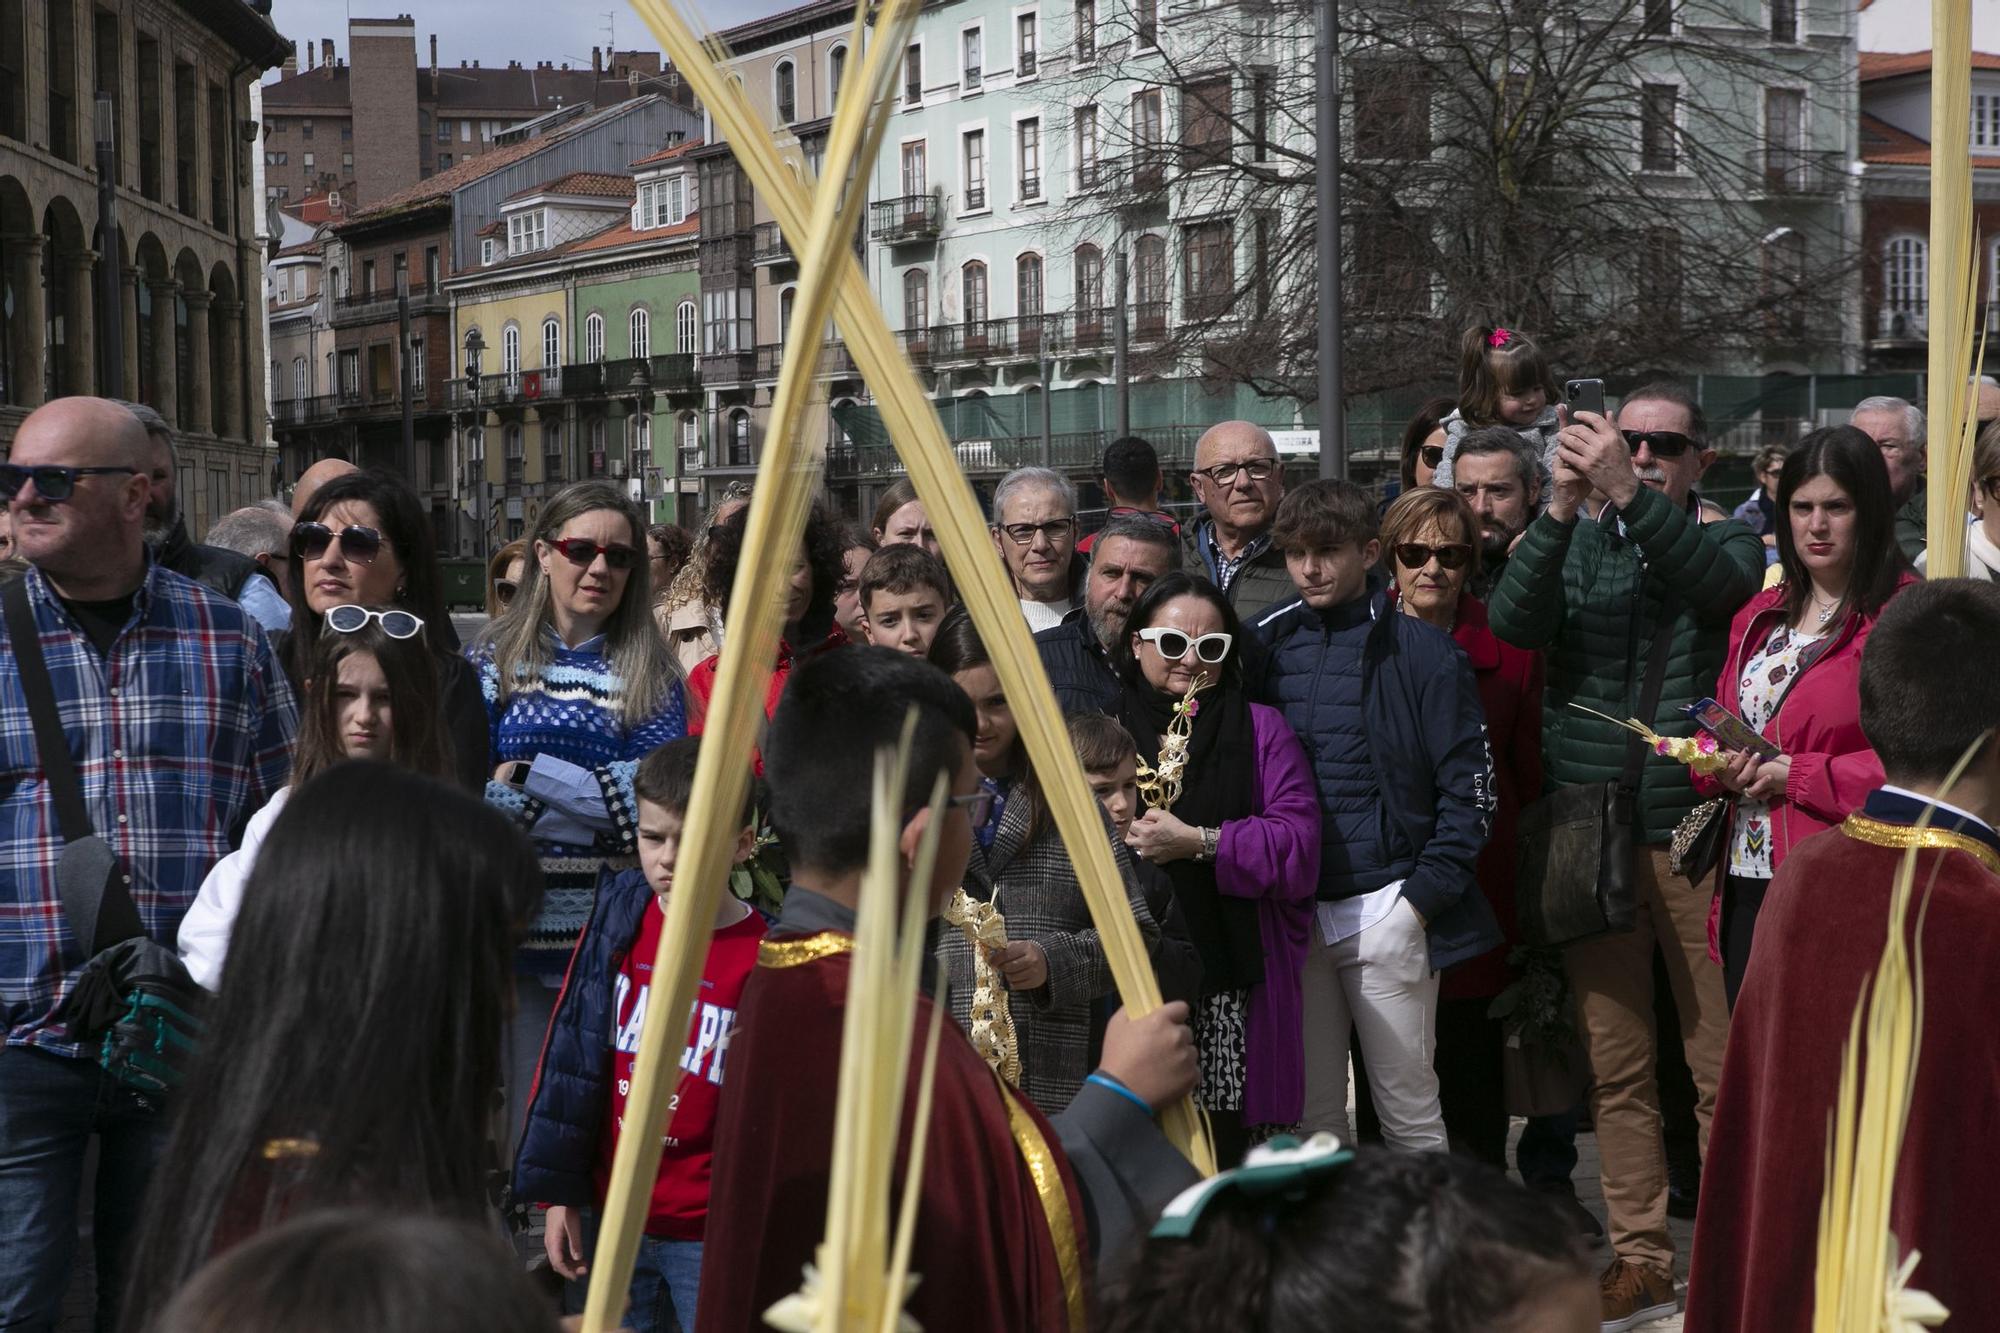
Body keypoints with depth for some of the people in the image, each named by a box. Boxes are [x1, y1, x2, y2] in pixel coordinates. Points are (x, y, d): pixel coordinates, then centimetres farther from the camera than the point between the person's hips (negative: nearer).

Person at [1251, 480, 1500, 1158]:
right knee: (1312, 1113, 8)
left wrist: (1423, 896, -9)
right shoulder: (1265, 646, 9)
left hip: (1387, 911, -3)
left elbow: (1468, 789, -2)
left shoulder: (1423, 654, -1)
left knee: (1409, 1107, 2)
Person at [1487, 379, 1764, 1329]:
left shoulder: (1725, 544, 6)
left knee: (1720, 1062, -1)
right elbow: (1513, 620, -9)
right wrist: (1562, 507, -23)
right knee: (1615, 1065, 8)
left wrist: (1628, 493, -30)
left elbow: (1718, 582, -19)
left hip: (1692, 827, -2)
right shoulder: (1577, 544, 11)